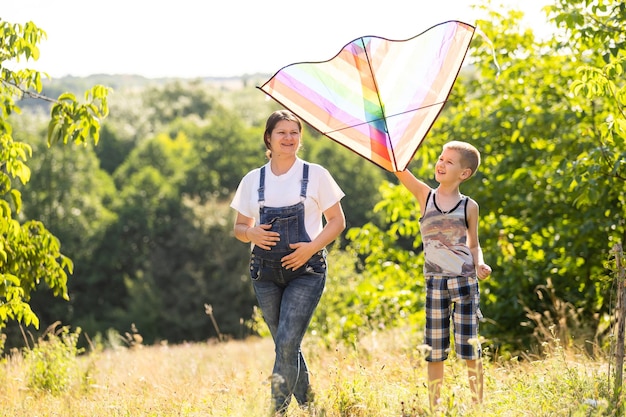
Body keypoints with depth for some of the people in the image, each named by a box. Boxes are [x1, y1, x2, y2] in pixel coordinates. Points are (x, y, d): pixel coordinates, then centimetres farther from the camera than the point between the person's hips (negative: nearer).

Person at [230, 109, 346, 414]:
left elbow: (337, 221, 3)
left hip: (306, 270, -3)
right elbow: (240, 227, 14)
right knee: (286, 346, 8)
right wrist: (252, 233, -10)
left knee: (287, 342, -16)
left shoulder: (315, 175, 1)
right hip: (266, 271, 3)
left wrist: (312, 247, -13)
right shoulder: (253, 180, 8)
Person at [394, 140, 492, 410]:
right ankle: (433, 407, 11)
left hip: (464, 281, -1)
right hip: (435, 282, 1)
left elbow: (473, 244, 12)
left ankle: (478, 404, 7)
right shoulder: (424, 195, 4)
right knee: (435, 351, 4)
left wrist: (480, 265, -7)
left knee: (469, 347, -2)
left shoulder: (469, 207, 2)